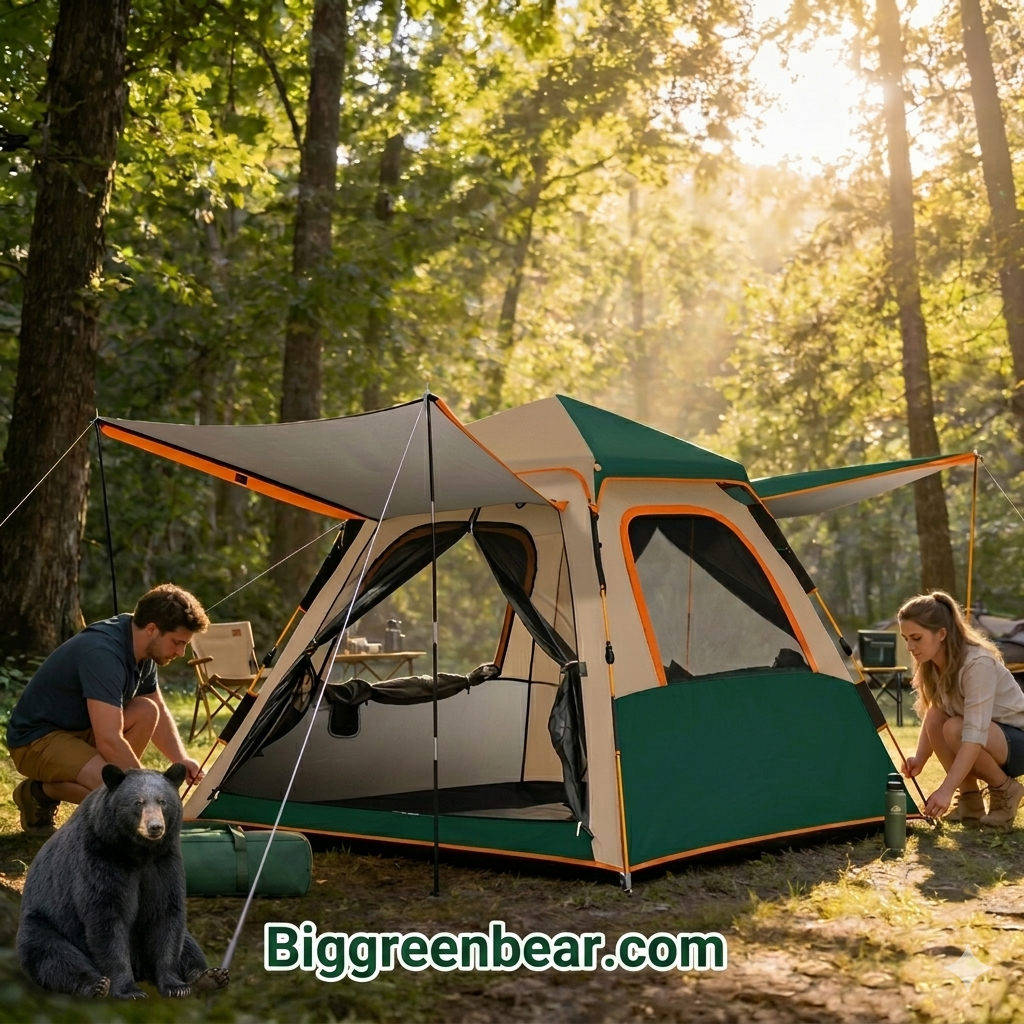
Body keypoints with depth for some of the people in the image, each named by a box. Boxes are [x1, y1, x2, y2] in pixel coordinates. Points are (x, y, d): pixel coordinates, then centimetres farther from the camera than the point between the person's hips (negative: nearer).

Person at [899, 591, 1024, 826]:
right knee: (935, 718, -20)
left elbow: (975, 734, -37)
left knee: (955, 729, -32)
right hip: (993, 741, 7)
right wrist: (920, 759, -19)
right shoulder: (933, 666, -6)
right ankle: (969, 799, -6)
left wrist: (946, 790, -44)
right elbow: (930, 719, 1)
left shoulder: (978, 664, -30)